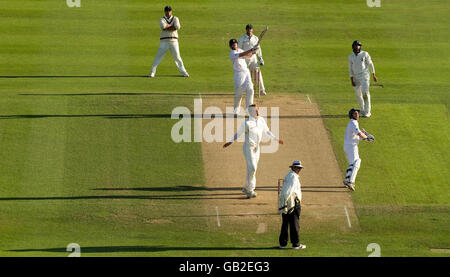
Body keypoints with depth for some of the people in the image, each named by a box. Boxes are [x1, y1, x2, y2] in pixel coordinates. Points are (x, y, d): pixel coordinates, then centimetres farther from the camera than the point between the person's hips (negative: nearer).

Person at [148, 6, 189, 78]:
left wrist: (167, 27, -12)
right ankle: (152, 72, -1)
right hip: (164, 41, 0)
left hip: (173, 40, 0)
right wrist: (172, 25, -7)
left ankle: (183, 72, 10)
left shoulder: (175, 19, 8)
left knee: (177, 57, 2)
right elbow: (163, 26, -18)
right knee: (158, 56, -4)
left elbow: (177, 27, -13)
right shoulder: (162, 20, 6)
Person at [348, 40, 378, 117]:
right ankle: (362, 111, 23)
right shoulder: (351, 56, 5)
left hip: (365, 75, -4)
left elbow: (370, 64, -1)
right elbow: (350, 68, 6)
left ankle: (367, 112, -12)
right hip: (356, 77, 4)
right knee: (358, 95, 6)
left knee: (365, 92, -18)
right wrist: (352, 80, -2)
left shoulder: (365, 54, -4)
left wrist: (374, 75, -6)